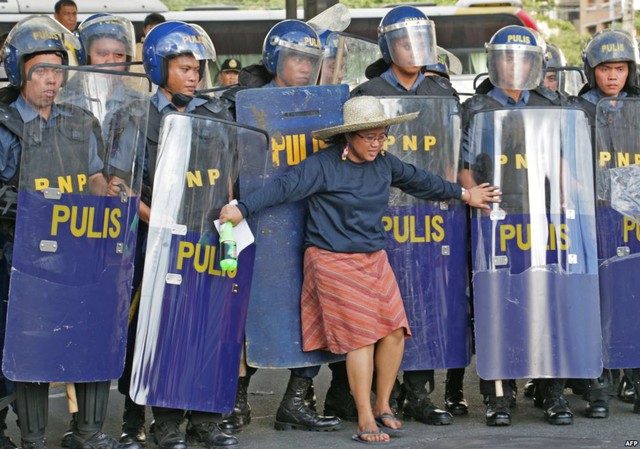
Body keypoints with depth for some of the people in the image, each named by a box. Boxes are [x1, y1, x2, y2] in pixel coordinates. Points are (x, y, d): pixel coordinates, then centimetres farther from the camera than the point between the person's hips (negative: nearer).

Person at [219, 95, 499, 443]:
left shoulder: (384, 164, 8)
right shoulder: (322, 166, -11)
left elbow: (418, 180, 23)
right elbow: (284, 188, -17)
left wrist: (463, 194, 33)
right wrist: (242, 209, -29)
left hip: (374, 258, 6)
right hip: (333, 261, -6)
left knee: (394, 330, -4)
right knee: (360, 335, -10)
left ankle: (383, 406, 16)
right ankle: (365, 421, -2)